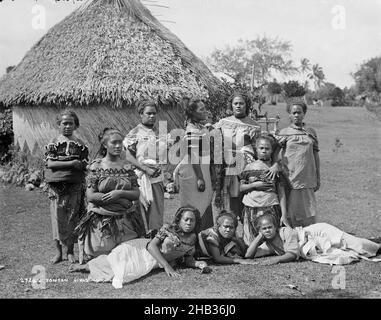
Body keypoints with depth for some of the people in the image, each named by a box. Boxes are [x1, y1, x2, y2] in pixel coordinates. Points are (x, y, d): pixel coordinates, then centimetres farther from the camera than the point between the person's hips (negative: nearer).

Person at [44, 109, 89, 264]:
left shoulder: (80, 144, 8)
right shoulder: (53, 143, 5)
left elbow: (84, 165, 3)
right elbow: (50, 163, -7)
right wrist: (71, 163, -15)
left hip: (75, 185, 1)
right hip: (56, 185, -1)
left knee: (72, 218, 2)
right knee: (57, 218, 0)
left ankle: (70, 251, 13)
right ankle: (58, 251, 11)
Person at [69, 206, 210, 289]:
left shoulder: (192, 238, 1)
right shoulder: (168, 229, -12)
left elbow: (188, 260, 8)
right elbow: (152, 245, -18)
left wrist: (201, 264, -15)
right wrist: (167, 266, -25)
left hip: (155, 263, 2)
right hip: (144, 248, -2)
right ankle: (87, 266, -3)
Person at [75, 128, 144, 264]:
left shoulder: (127, 166, 8)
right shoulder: (96, 166, -2)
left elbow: (136, 194, 4)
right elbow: (90, 196, -9)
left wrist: (119, 193, -16)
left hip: (125, 220, 3)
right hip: (102, 221, -3)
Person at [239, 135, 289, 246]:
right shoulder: (250, 167, 9)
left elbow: (281, 194, 3)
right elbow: (241, 188, 9)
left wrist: (284, 215, -3)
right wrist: (254, 185, -9)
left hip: (271, 208, -1)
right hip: (251, 208, 1)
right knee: (251, 243, 2)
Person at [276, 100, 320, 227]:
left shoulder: (311, 132, 11)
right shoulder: (284, 133, 3)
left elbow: (315, 155, 14)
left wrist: (318, 179, 14)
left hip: (308, 181, 2)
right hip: (290, 180, -2)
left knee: (309, 214, 5)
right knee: (290, 213, 1)